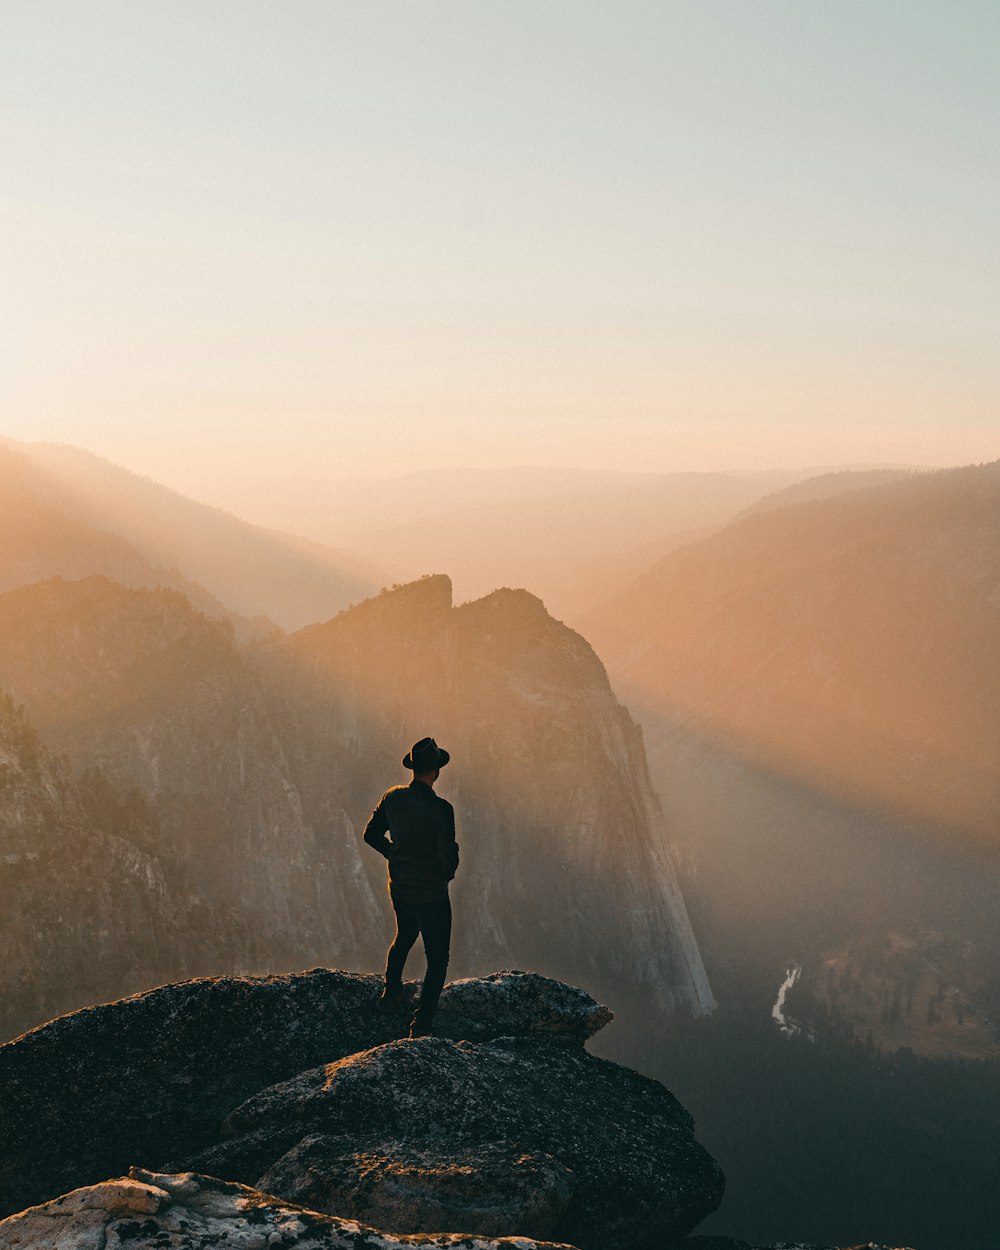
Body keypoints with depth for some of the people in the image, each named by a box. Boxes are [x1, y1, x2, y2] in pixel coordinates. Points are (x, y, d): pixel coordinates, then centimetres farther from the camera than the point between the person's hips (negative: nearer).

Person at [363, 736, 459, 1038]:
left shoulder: (392, 797, -7)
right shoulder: (441, 809, -25)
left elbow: (371, 835, 5)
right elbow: (448, 857, -24)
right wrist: (446, 872, -1)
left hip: (399, 887, 6)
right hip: (431, 894, -6)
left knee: (404, 936, 34)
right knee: (437, 959, 8)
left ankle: (390, 993, 47)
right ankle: (421, 1024, 6)